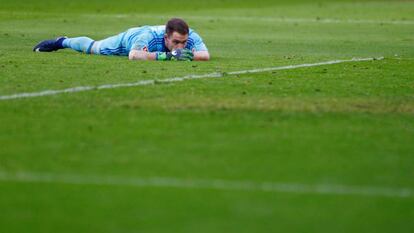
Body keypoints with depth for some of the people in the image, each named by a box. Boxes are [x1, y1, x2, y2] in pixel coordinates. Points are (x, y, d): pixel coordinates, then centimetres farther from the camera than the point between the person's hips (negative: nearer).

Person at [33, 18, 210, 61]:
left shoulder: (190, 36, -42)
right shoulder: (150, 36, -53)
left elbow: (206, 55, -53)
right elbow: (133, 55, -67)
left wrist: (188, 55, -70)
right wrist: (167, 56, -74)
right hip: (130, 37, -3)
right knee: (92, 48, 27)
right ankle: (62, 42, 57)